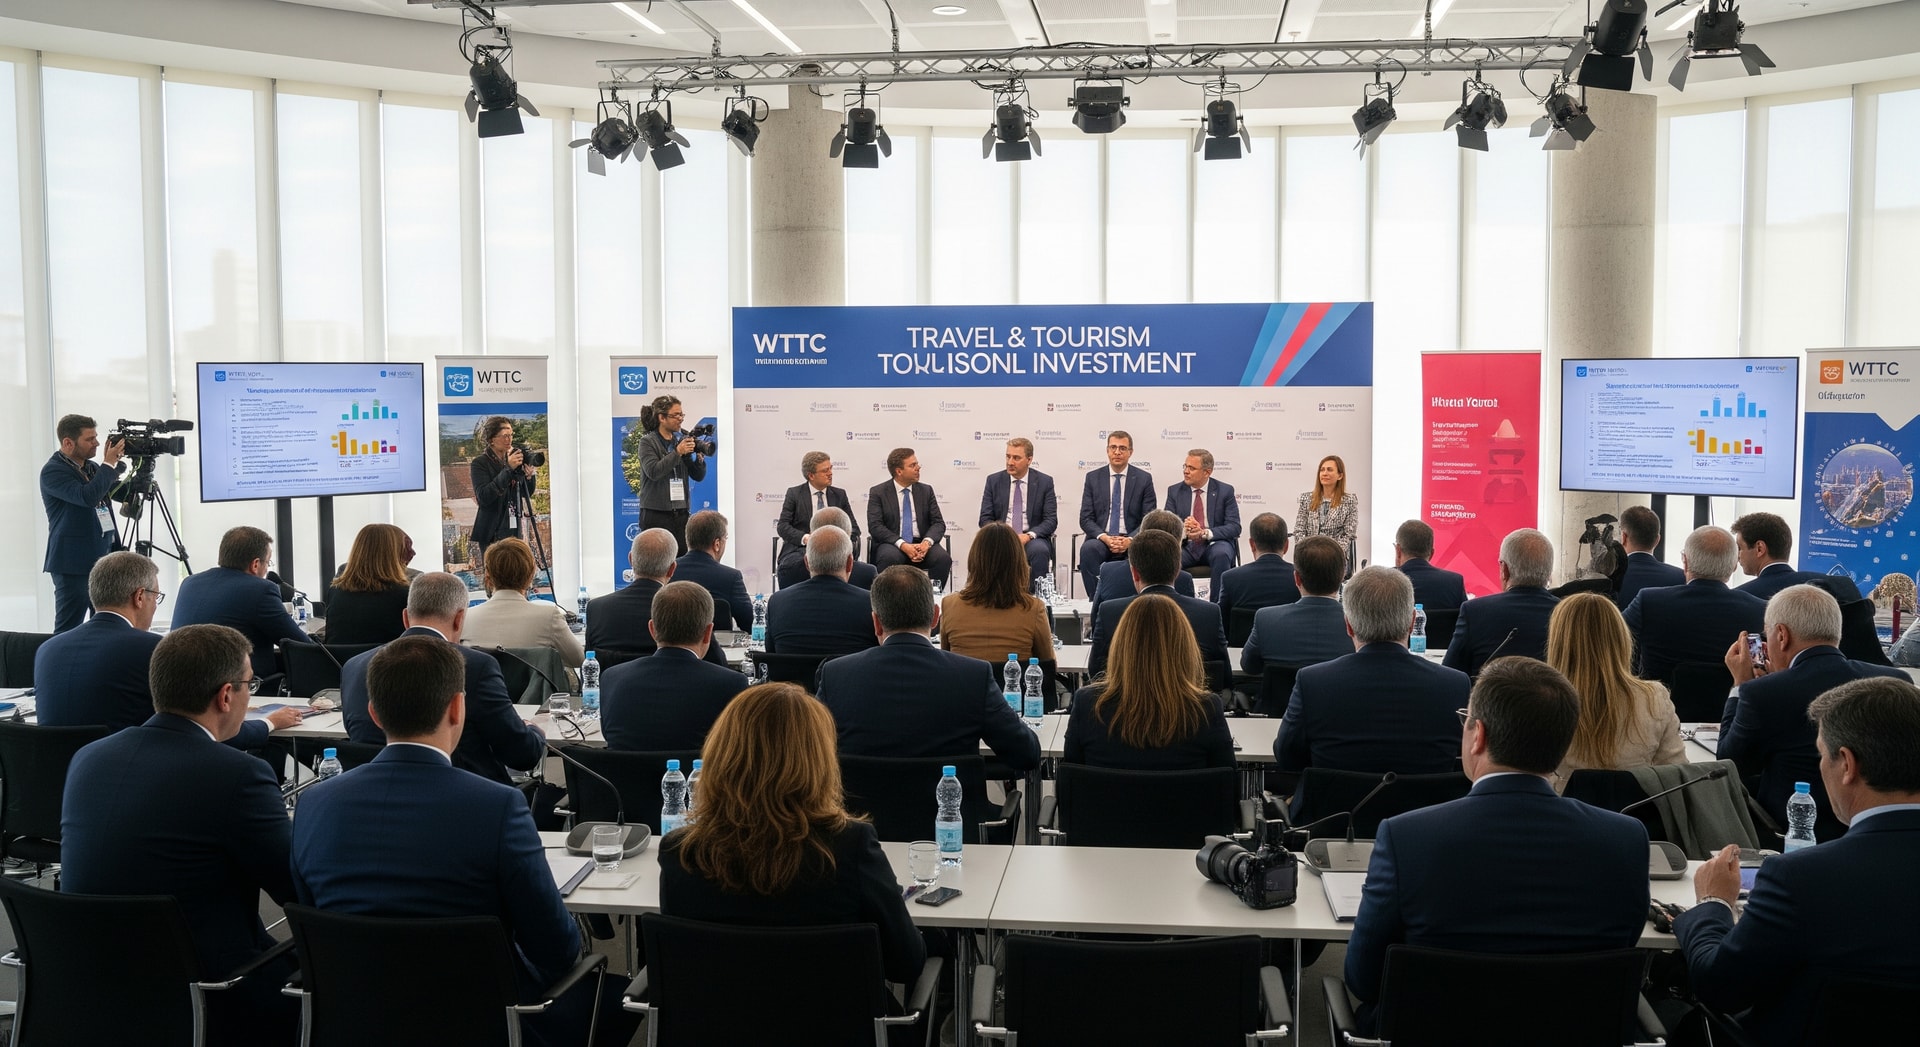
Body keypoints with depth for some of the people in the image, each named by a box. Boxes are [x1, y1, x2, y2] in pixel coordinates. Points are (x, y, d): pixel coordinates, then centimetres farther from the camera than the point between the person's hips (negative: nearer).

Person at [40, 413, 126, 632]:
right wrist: (109, 464, -17)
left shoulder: (92, 467, 13)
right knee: (67, 631, -5)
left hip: (104, 558, 7)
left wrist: (116, 464, 4)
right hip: (74, 563, -7)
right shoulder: (53, 471, -10)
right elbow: (87, 497, -25)